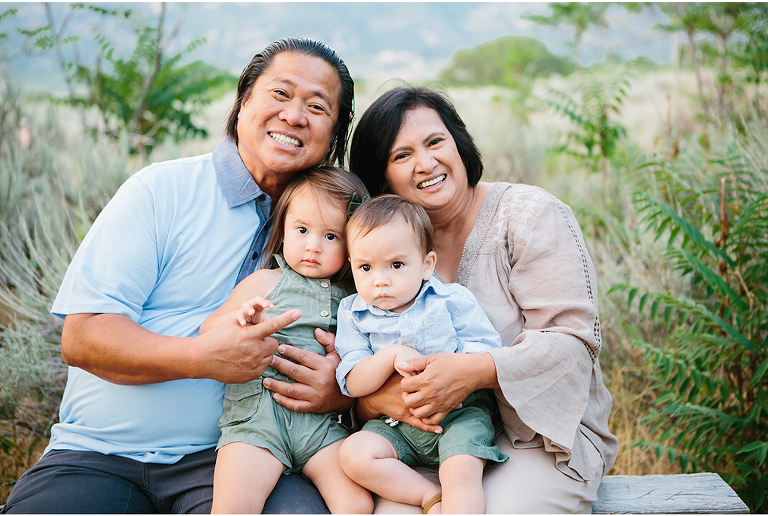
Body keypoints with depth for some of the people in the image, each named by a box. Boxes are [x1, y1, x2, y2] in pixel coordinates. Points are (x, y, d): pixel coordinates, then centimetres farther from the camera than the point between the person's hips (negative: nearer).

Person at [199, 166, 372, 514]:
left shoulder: (351, 298, 15)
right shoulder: (267, 282, 7)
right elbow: (207, 332, 6)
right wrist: (240, 318, -14)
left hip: (321, 421, 2)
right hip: (257, 410, -2)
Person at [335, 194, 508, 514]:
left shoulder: (452, 300, -1)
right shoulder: (353, 314, 2)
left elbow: (488, 354, -6)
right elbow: (353, 384, -5)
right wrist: (392, 355, -23)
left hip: (460, 411, -2)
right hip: (395, 423, 3)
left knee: (462, 470, -28)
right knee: (354, 454, -22)